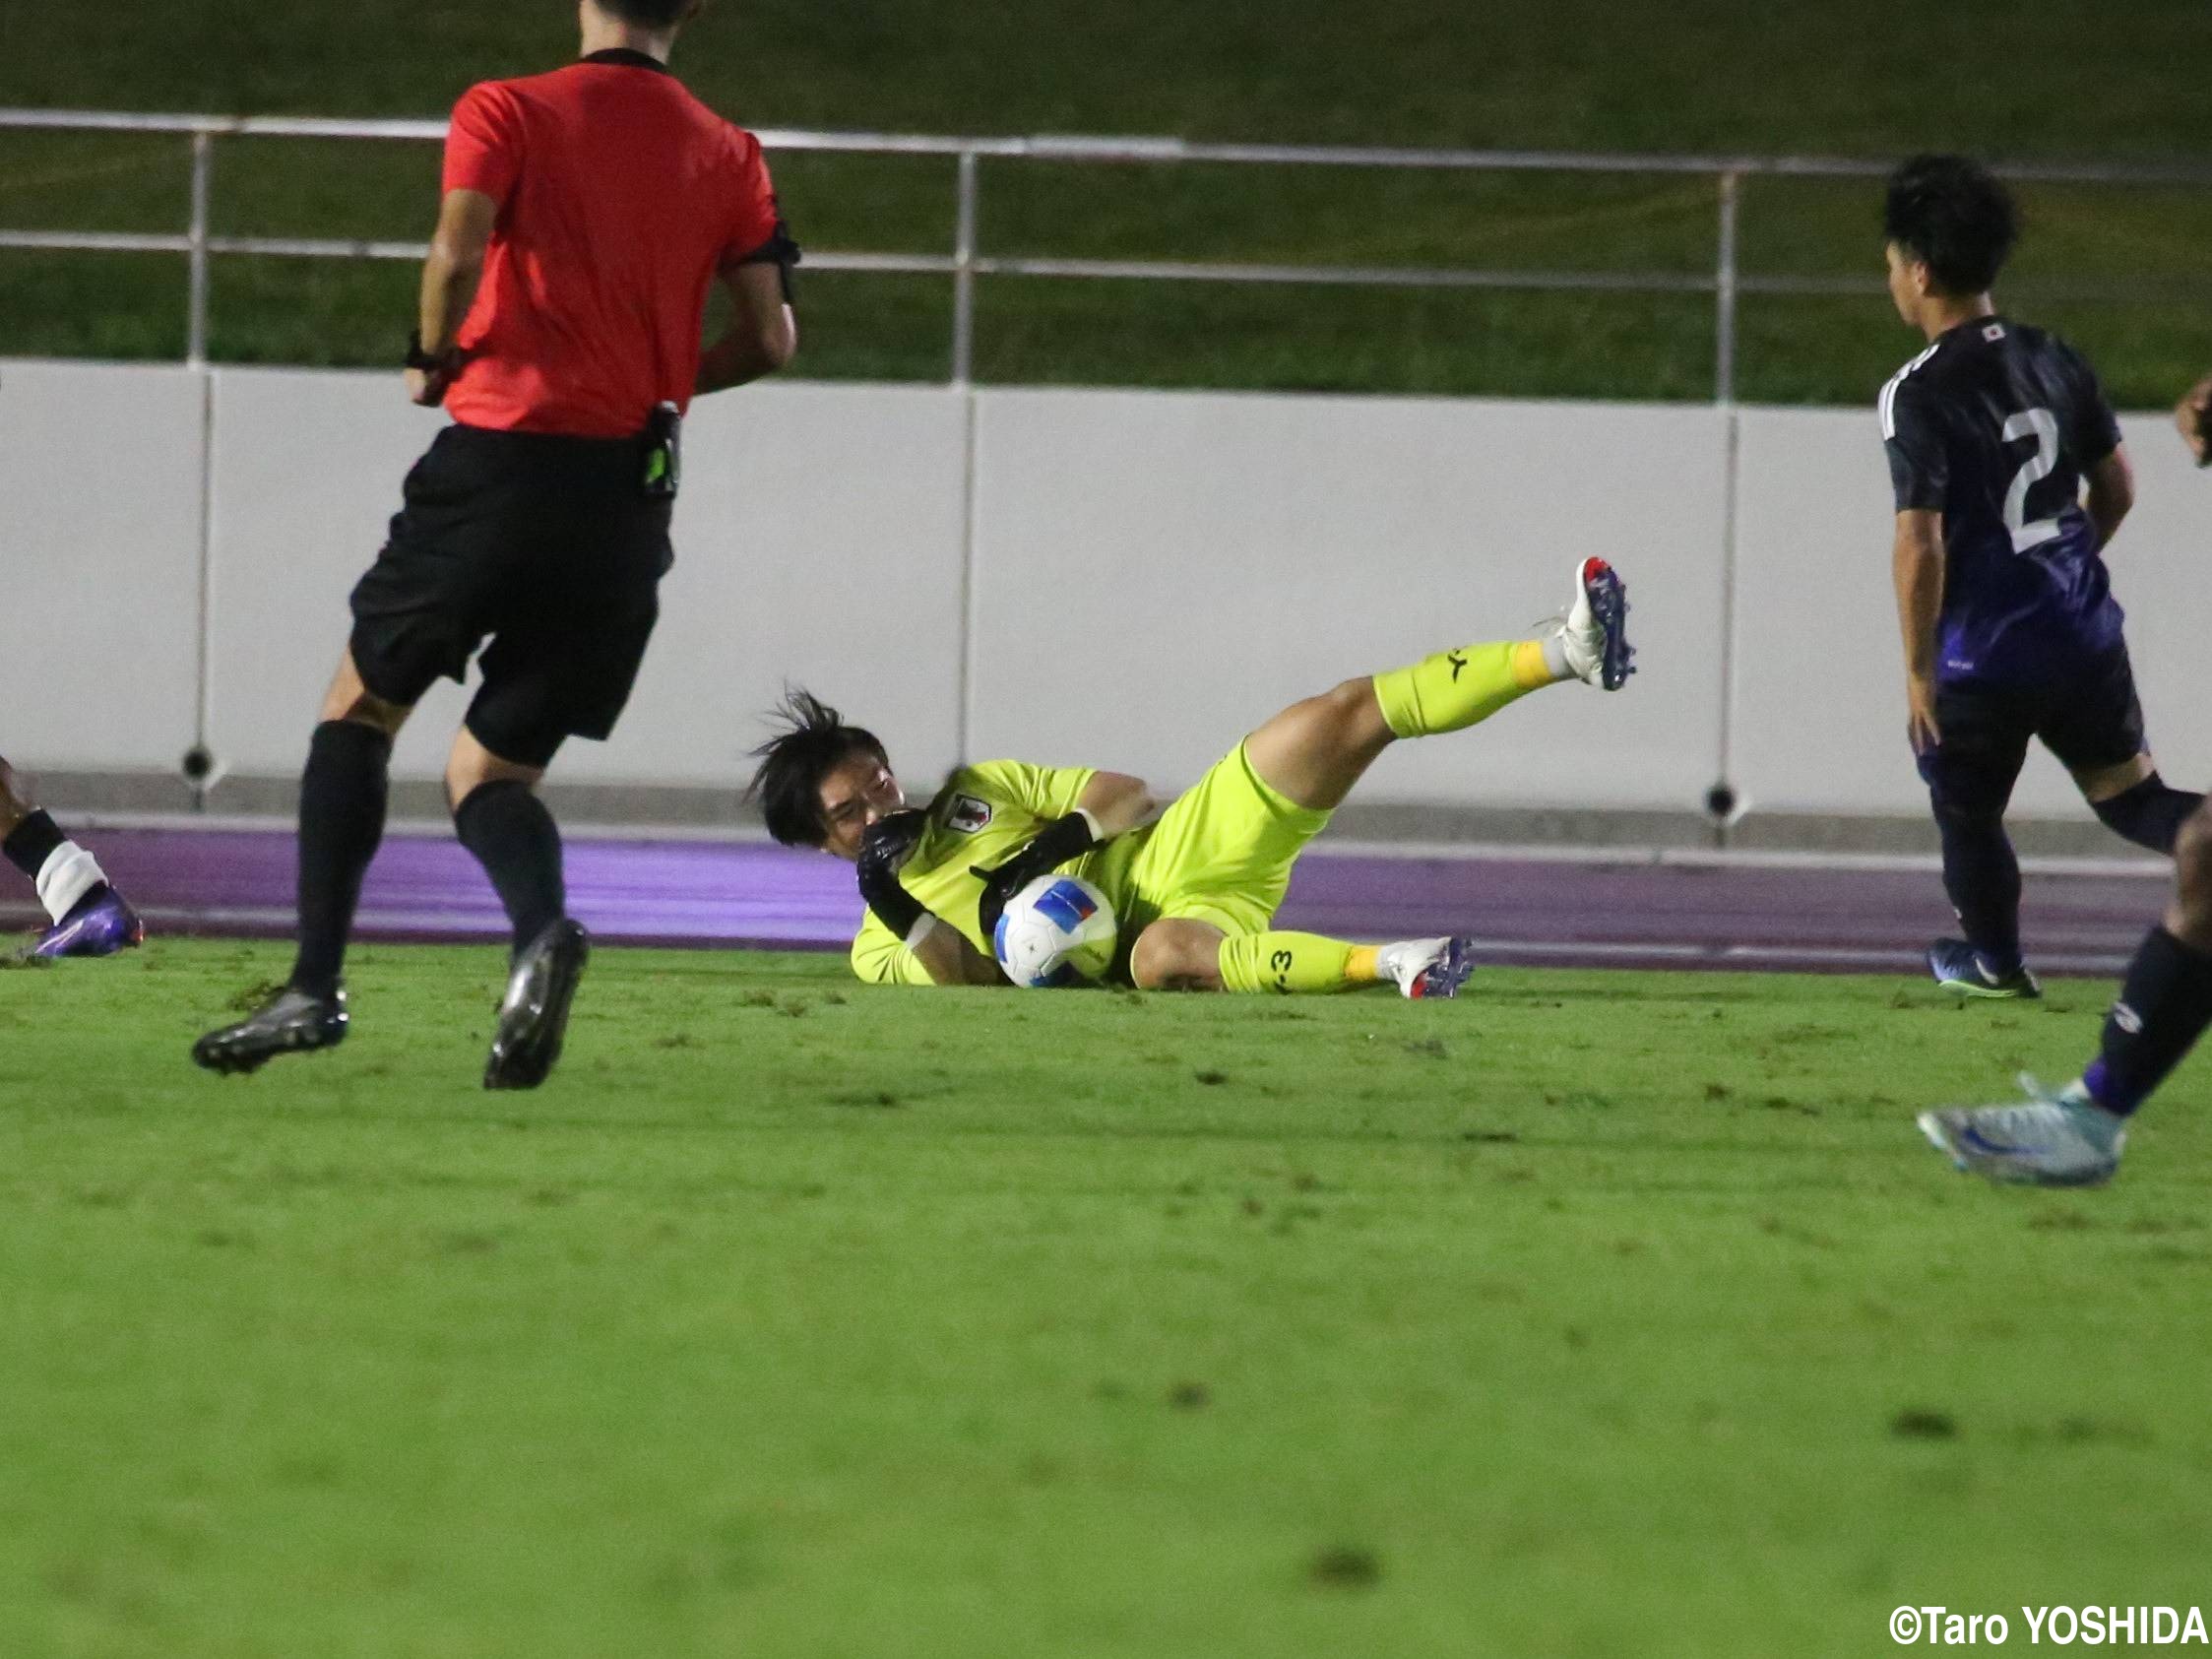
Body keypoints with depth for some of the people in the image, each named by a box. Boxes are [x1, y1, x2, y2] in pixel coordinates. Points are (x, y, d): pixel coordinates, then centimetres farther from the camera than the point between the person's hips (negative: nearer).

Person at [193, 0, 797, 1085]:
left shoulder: (507, 111, 0)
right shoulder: (728, 155, 10)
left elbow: (457, 250, -16)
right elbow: (769, 339, 7)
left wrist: (432, 357, 3)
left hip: (499, 459, -3)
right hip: (631, 497, 3)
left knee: (362, 704, 18)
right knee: (488, 772, 11)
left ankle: (315, 985, 4)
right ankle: (541, 925, -23)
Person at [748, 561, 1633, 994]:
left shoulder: (977, 790, 20)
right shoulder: (880, 944, 11)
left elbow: (1126, 793, 14)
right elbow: (964, 982, -6)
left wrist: (1061, 838, -5)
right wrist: (897, 908, -17)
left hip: (1180, 851, 5)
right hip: (1154, 929, -5)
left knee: (1346, 714, -13)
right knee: (1165, 958, -46)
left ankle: (1567, 652, -20)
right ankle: (1385, 964, -56)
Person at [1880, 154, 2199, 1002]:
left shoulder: (1920, 394, -17)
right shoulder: (2054, 360, 3)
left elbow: (1920, 546, -20)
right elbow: (2117, 486, 12)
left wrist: (1918, 669, -10)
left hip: (1984, 655, -5)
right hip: (2083, 633, 5)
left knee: (1966, 811, 19)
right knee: (2130, 793, 13)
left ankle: (1994, 960, 36)